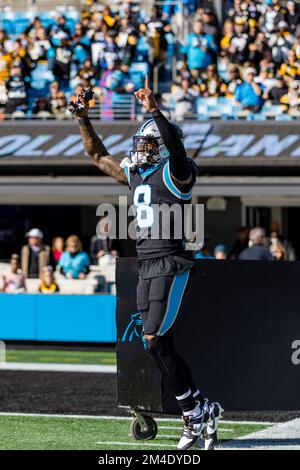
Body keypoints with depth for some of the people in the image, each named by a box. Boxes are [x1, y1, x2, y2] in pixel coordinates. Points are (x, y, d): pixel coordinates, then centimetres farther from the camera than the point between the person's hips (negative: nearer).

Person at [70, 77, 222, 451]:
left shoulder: (176, 173, -5)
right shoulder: (134, 174, 17)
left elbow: (176, 147, -27)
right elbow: (98, 155, 29)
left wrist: (154, 111, -38)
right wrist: (84, 120, 21)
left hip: (170, 265, -8)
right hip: (146, 266, 8)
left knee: (155, 341, -13)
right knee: (160, 347, 6)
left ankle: (196, 413, -5)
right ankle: (199, 412, 13)